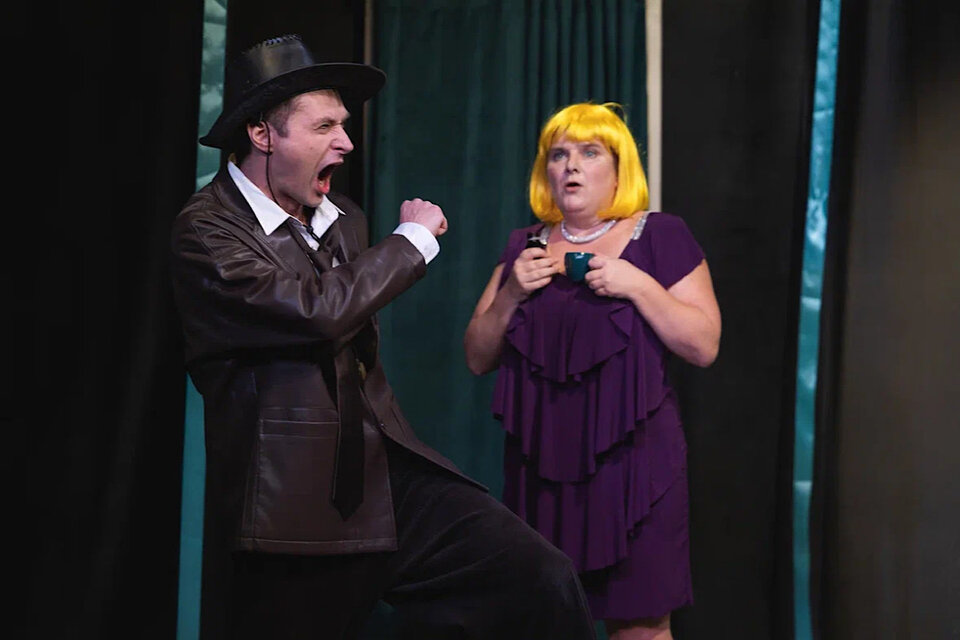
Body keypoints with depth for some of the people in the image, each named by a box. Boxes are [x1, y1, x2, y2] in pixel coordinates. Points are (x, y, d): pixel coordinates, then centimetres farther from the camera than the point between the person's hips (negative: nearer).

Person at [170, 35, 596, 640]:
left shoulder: (345, 217, 14)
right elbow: (319, 311, -23)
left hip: (388, 471, 6)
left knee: (545, 579, -12)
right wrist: (413, 238, -9)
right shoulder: (206, 229, -9)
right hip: (292, 510, -6)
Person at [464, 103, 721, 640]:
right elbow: (478, 358, 12)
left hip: (632, 459, -3)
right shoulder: (525, 249, 13)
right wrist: (510, 293, -4)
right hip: (541, 463, 3)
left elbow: (704, 346, -4)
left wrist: (637, 285, -15)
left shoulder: (661, 238, 2)